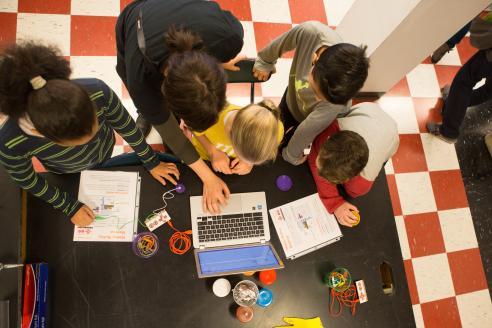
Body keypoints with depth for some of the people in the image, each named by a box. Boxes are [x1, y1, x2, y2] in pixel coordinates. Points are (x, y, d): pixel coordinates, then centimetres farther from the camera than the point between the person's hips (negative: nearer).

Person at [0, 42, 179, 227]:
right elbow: (28, 182, -19)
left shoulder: (97, 92, -42)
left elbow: (126, 126, -22)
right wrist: (70, 207, -10)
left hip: (104, 151, 1)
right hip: (66, 172, 0)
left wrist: (152, 163, -8)